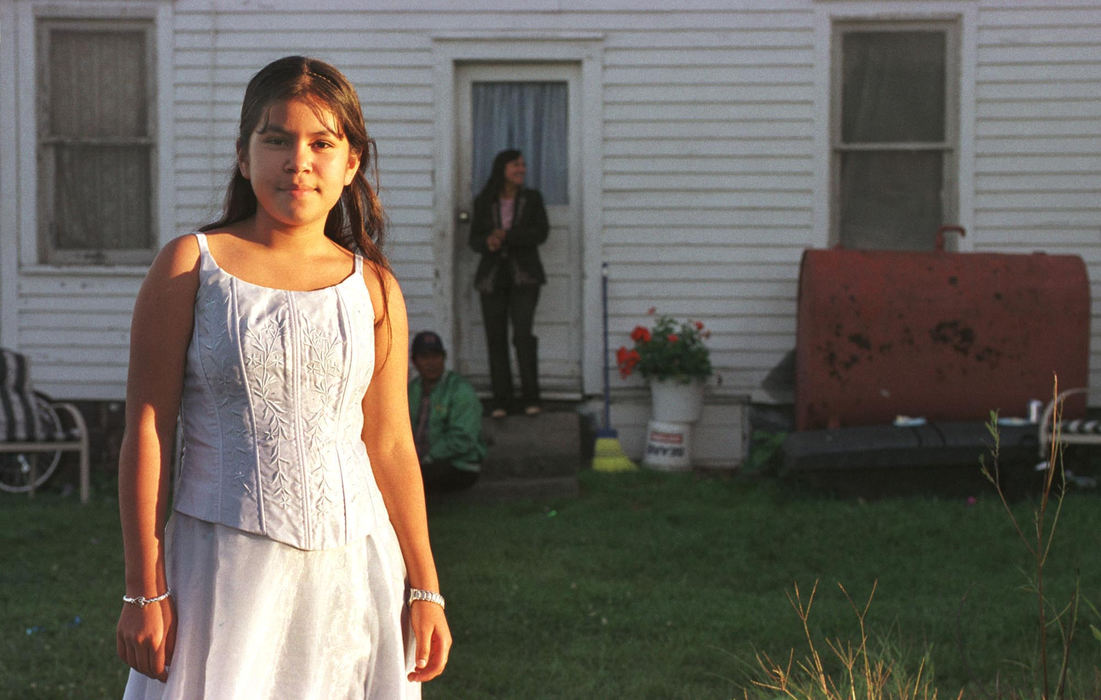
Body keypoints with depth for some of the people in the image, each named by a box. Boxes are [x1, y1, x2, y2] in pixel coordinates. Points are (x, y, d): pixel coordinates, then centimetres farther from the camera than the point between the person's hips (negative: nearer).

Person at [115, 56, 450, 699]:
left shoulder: (372, 287, 7)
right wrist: (144, 592, -5)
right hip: (222, 562, -2)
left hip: (351, 566, 3)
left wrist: (425, 589, 8)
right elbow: (147, 433, -3)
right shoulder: (190, 266, -1)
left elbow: (390, 445, 9)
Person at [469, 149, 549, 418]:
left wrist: (507, 236, -16)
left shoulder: (532, 199, 6)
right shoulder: (483, 202, 7)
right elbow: (474, 240, 5)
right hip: (492, 275, 2)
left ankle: (531, 397, -9)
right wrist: (488, 243, -18)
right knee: (496, 338, -1)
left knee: (523, 334, -15)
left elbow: (541, 233, -6)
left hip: (523, 275, -2)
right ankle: (500, 400, 4)